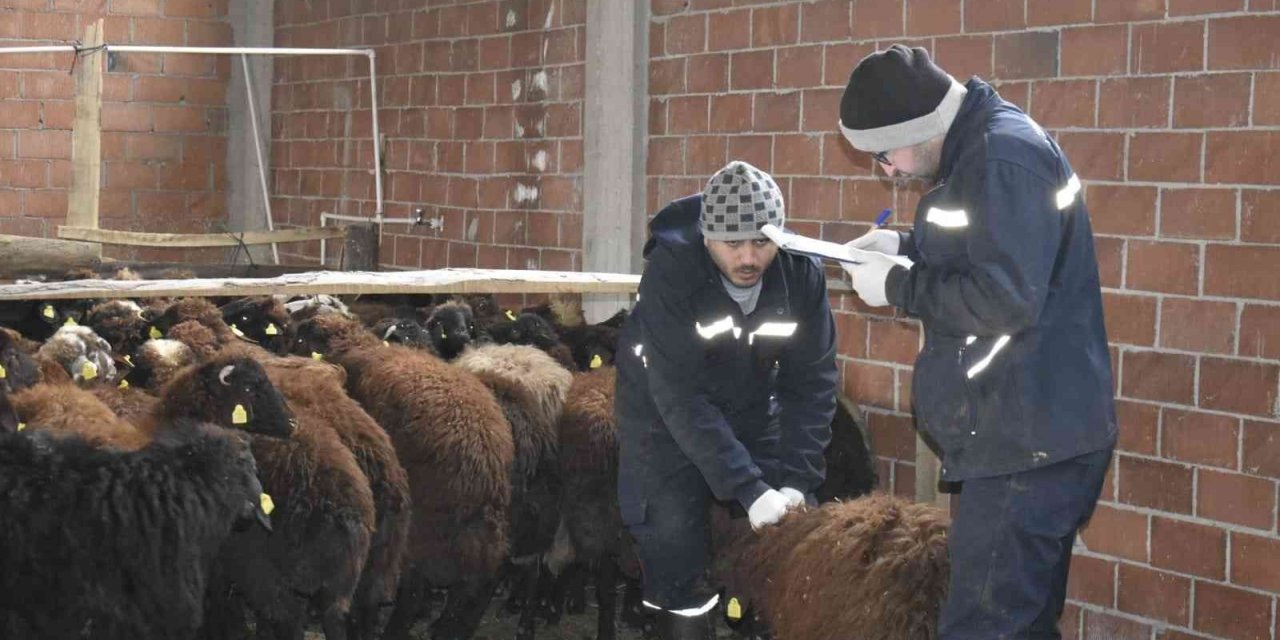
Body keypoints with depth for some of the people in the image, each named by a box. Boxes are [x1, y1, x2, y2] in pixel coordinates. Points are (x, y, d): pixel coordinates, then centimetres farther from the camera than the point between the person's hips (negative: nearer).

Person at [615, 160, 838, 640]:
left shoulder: (801, 273, -19)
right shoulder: (671, 271, -29)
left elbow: (811, 383, -15)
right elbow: (680, 396, -33)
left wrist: (797, 481, -26)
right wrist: (749, 489, -37)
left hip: (752, 410, 3)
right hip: (664, 410, -3)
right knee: (673, 536, -14)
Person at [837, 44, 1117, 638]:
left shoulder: (1003, 158, -19)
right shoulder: (981, 148, 14)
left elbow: (1005, 299, -26)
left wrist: (895, 286, -15)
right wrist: (908, 246, 13)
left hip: (1032, 446, -11)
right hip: (1015, 436, 11)